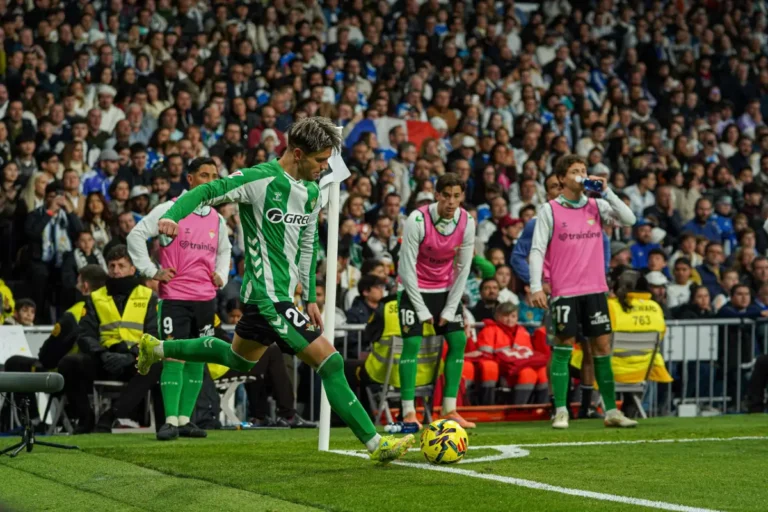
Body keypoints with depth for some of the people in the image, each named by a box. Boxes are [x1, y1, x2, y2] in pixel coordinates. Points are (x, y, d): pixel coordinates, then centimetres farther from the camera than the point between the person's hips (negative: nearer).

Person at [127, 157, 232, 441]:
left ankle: (185, 419, 13)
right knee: (174, 354, -13)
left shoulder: (217, 219, 14)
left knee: (197, 358, 6)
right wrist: (151, 271, -8)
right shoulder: (170, 210, -3)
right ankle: (171, 420, -13)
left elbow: (224, 250, 32)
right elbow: (136, 235, -4)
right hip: (175, 296, -6)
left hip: (205, 298, 6)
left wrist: (221, 275, 15)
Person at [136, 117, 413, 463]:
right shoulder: (259, 179, -16)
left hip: (283, 295, 10)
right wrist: (171, 217, -36)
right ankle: (375, 444, -7)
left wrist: (310, 298, 20)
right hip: (268, 295, -10)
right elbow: (205, 192, -18)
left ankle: (156, 348, 43)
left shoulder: (311, 192, 10)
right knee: (329, 360, -12)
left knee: (239, 359, 28)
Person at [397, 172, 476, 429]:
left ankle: (449, 409, 5)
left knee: (458, 341, -3)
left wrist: (450, 309, -6)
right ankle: (408, 412, -10)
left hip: (446, 288, 5)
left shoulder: (467, 223, -10)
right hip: (414, 288, -5)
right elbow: (407, 267, -19)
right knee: (412, 343, -14)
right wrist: (422, 310, -17)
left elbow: (463, 269, -3)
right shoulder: (417, 220, -22)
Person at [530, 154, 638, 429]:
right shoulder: (550, 210, 0)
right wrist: (536, 287, -11)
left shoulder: (596, 206, 9)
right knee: (563, 347, -4)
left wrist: (606, 192, -8)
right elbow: (537, 250, -3)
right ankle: (561, 411, 1)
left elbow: (629, 219, -2)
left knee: (603, 346, 3)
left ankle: (611, 411, 8)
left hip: (594, 289, 3)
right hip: (564, 291, -3)